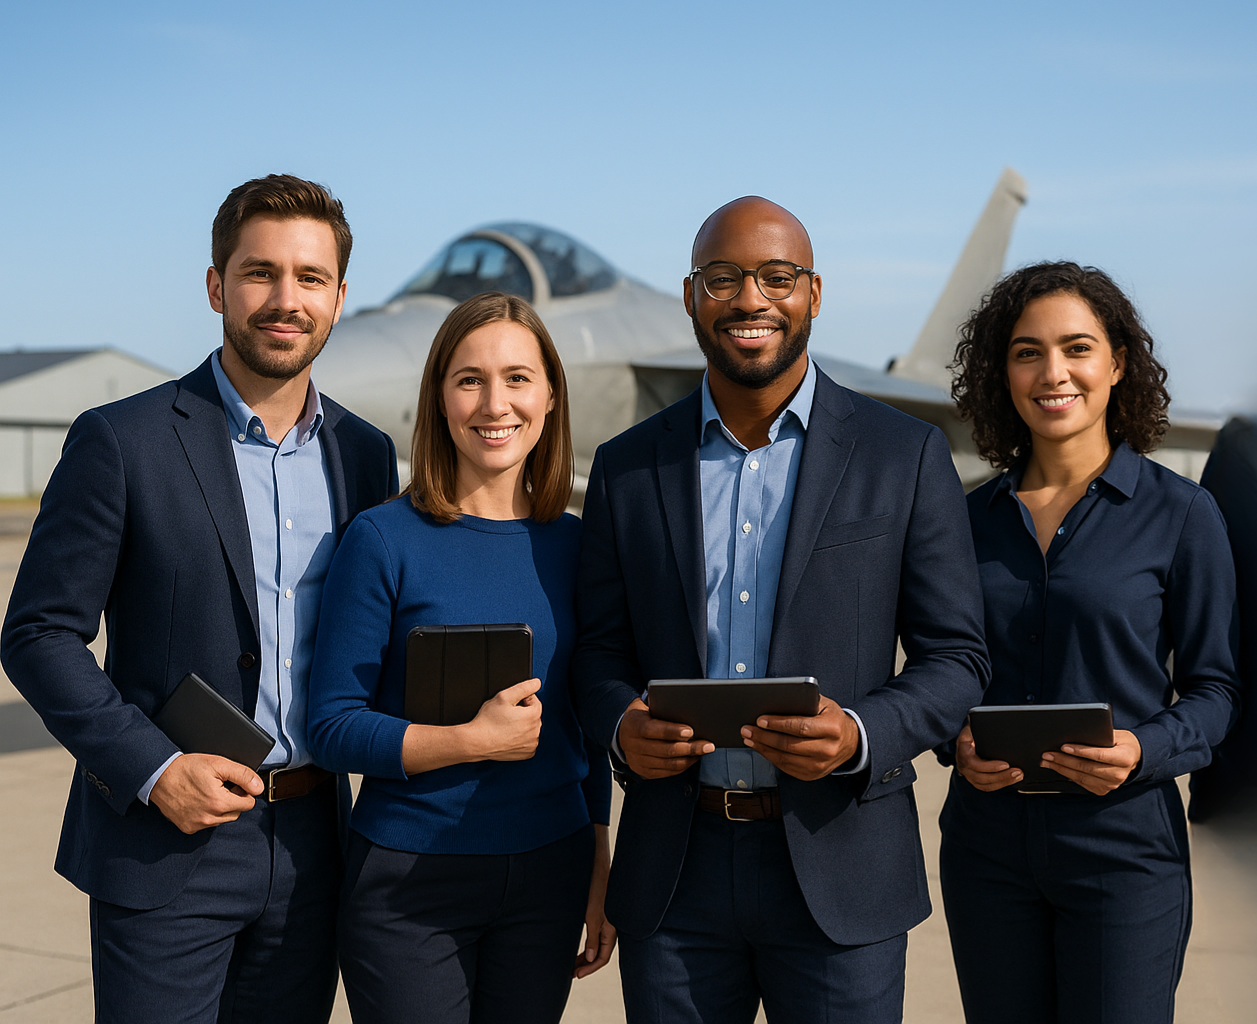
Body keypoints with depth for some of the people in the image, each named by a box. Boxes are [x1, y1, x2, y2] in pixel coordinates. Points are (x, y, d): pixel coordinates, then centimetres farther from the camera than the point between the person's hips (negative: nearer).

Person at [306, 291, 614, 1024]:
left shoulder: (572, 544, 4)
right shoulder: (384, 541, -8)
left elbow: (584, 724, 11)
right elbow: (333, 729, -9)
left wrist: (601, 876, 10)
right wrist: (474, 741, -20)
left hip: (547, 880, 4)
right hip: (408, 883, -3)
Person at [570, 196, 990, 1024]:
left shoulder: (906, 455, -1)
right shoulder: (627, 466, 6)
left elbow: (955, 658, 0)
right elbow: (601, 647, 11)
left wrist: (859, 736, -18)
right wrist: (622, 725, -11)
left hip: (839, 870, -1)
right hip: (674, 872, 2)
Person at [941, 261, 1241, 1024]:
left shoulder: (1181, 514, -4)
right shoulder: (974, 516, 5)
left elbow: (1215, 686, -1)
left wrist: (1146, 750, -18)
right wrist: (958, 743, -8)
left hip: (1122, 842, -3)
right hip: (987, 843, 3)